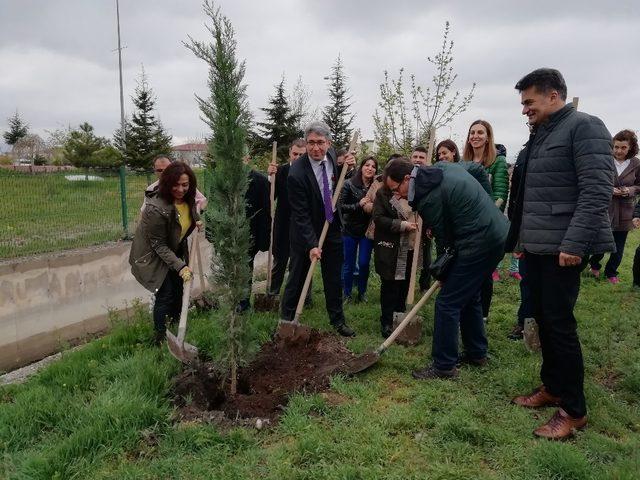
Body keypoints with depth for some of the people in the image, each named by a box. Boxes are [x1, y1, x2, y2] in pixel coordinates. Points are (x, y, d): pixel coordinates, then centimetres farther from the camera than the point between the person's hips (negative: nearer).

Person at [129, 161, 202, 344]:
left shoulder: (187, 199, -10)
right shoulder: (156, 209, -32)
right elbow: (159, 245, -25)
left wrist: (197, 221, -2)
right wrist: (180, 266, -29)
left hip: (175, 251, 8)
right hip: (153, 256, -7)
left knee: (179, 289, 16)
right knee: (165, 294, -7)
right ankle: (160, 338, 10)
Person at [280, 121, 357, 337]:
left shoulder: (331, 154, -6)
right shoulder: (296, 173, -25)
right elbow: (301, 214, -22)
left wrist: (346, 166, -6)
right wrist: (311, 244, -25)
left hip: (332, 226, 5)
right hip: (306, 230, -5)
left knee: (334, 278, 14)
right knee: (297, 277, 7)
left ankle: (337, 320, 28)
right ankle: (286, 319, 23)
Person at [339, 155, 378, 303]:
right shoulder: (349, 184, -9)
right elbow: (341, 206, -13)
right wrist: (358, 205, -24)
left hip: (367, 231, 1)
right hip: (350, 230, -1)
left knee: (364, 263, 2)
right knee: (349, 264, 8)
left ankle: (361, 293, 22)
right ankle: (347, 294, 24)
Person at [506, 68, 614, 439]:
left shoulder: (584, 127, -9)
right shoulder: (540, 135, 18)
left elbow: (597, 191, -19)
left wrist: (575, 243, -24)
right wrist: (522, 239, 20)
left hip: (562, 248, -9)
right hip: (536, 247, 9)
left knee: (560, 324, -4)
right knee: (543, 320, 14)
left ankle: (574, 409, 9)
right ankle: (552, 388, 28)